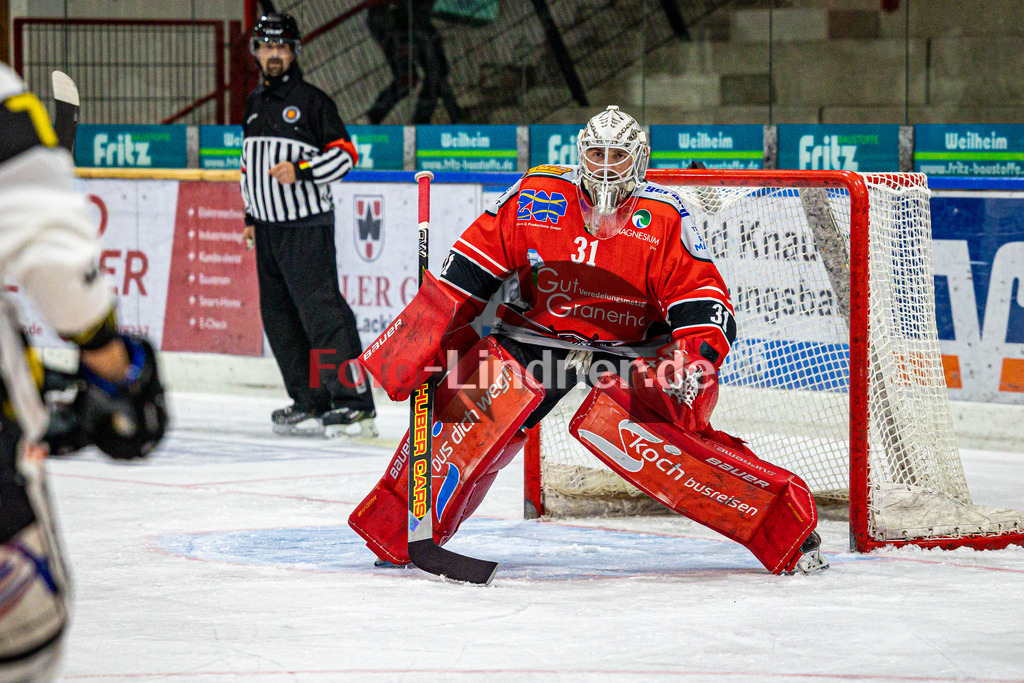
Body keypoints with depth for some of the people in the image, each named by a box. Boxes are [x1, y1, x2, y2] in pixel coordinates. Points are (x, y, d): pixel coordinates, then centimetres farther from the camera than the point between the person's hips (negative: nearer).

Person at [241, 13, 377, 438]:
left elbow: (345, 155, -9)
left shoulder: (311, 101, -6)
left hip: (307, 227, -8)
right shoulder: (254, 105, 16)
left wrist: (300, 170, -21)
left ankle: (354, 401, -16)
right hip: (268, 228, 8)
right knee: (279, 316, 7)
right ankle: (310, 401, 13)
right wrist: (251, 215, 21)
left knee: (320, 309, -14)